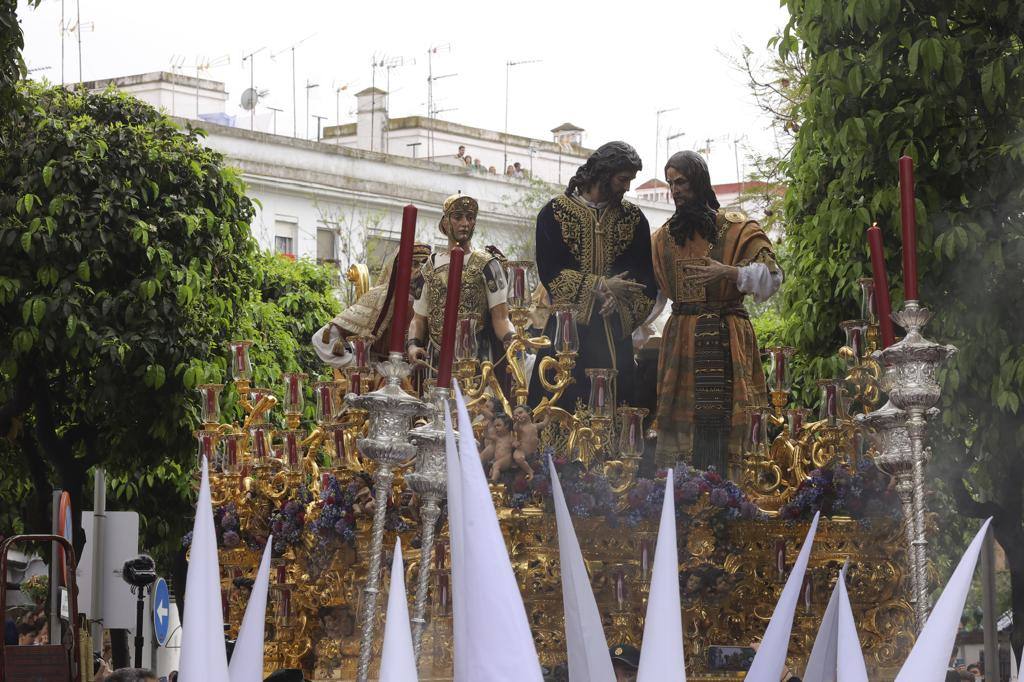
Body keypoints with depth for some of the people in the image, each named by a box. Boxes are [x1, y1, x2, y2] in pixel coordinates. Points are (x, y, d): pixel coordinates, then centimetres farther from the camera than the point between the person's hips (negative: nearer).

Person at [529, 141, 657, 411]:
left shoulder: (633, 218, 13)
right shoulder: (556, 212, 3)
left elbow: (646, 277, 7)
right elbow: (549, 271, -6)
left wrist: (618, 296, -13)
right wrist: (600, 286, -12)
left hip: (615, 334, 3)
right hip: (567, 328, -3)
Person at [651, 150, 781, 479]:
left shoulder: (736, 228, 1)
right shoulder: (664, 237, 15)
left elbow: (772, 275, -6)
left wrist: (728, 272, -21)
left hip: (727, 340, -4)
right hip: (680, 339, 4)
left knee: (722, 421, -10)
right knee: (680, 424, -3)